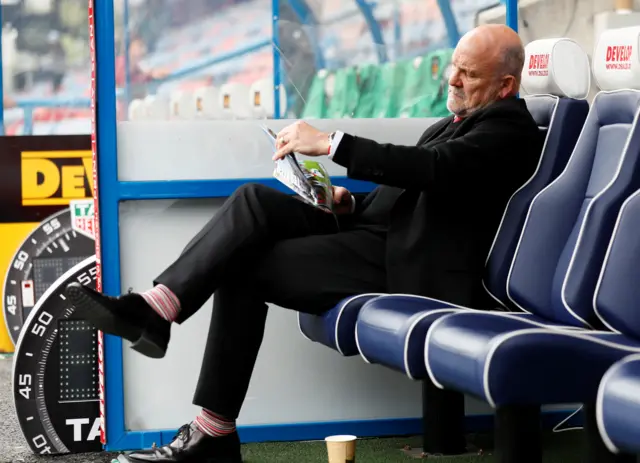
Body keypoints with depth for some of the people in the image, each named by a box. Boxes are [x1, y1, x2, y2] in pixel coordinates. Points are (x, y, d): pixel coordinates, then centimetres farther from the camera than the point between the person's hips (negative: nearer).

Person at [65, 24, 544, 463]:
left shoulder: (509, 126, -5)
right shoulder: (448, 125, 24)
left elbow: (434, 168, -22)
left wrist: (331, 143, -25)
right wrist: (348, 204, 4)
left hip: (404, 264, -9)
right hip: (376, 234, 9)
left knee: (246, 266, -17)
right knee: (255, 201, -11)